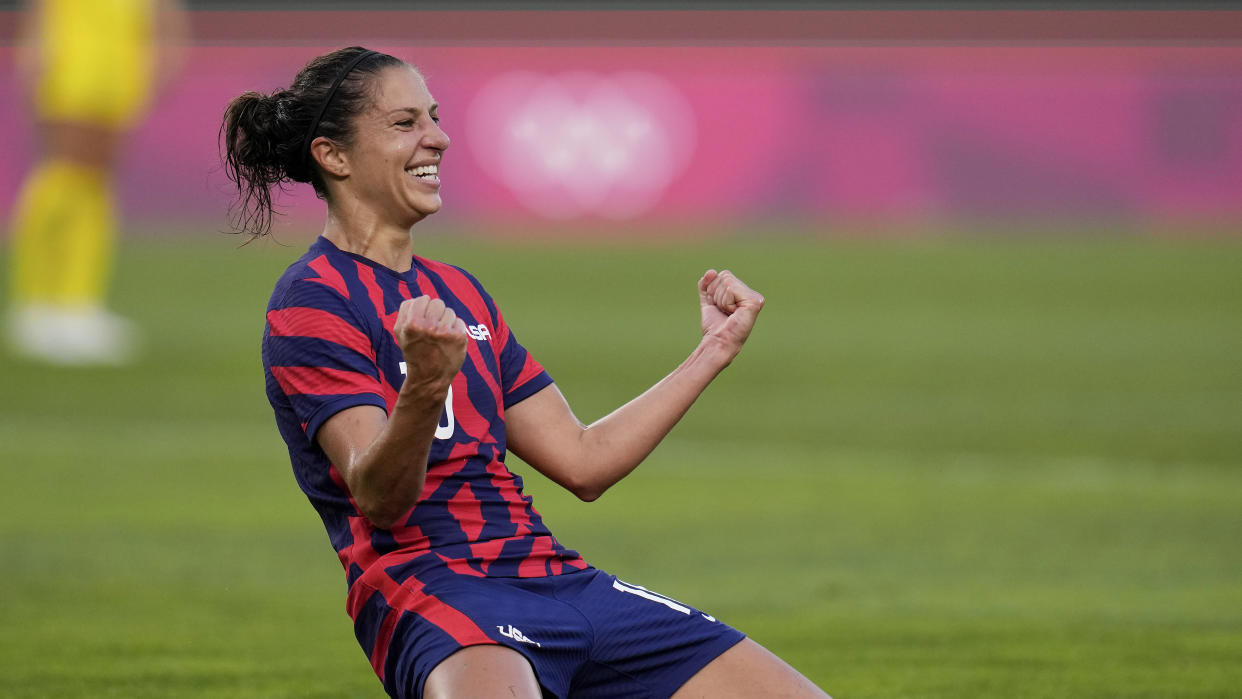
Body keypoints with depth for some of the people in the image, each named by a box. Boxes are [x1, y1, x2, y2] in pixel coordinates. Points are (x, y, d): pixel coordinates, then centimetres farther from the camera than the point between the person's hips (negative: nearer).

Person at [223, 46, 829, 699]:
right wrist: (424, 387, -36)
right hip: (431, 587, -8)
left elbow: (582, 461, 24)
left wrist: (714, 350, 27)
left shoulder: (457, 291, 23)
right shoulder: (310, 302, -3)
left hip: (556, 577, 8)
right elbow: (380, 498, -17)